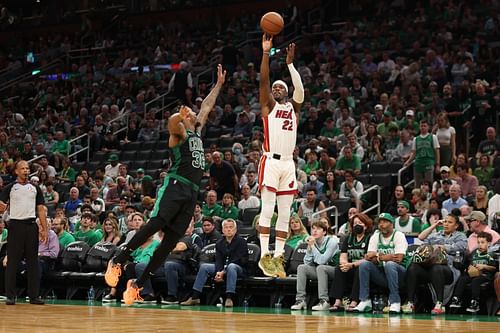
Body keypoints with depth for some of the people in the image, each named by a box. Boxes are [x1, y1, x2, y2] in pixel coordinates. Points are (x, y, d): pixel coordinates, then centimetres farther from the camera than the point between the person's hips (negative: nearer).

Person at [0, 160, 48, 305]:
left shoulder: (35, 188, 12)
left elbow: (41, 210, 11)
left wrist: (45, 229, 3)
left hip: (31, 226, 3)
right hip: (15, 225, -3)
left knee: (33, 262, 4)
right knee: (12, 262, -1)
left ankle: (34, 295, 7)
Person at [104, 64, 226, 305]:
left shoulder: (197, 132, 27)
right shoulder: (179, 132, 6)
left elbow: (207, 107, 38)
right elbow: (171, 123, -18)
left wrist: (219, 84, 42)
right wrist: (180, 115, -36)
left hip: (192, 191, 7)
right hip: (176, 185, -7)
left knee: (171, 240, -1)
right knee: (155, 225, -24)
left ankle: (138, 284, 2)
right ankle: (117, 262, -18)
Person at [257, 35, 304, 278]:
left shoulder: (293, 108, 18)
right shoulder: (268, 105, 9)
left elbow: (300, 89, 1)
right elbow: (263, 80, -4)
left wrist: (290, 64, -3)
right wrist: (266, 53, -12)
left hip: (289, 163, 5)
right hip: (271, 161, -5)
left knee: (285, 213, 3)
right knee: (268, 209, -8)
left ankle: (278, 256, 6)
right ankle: (264, 255, -9)